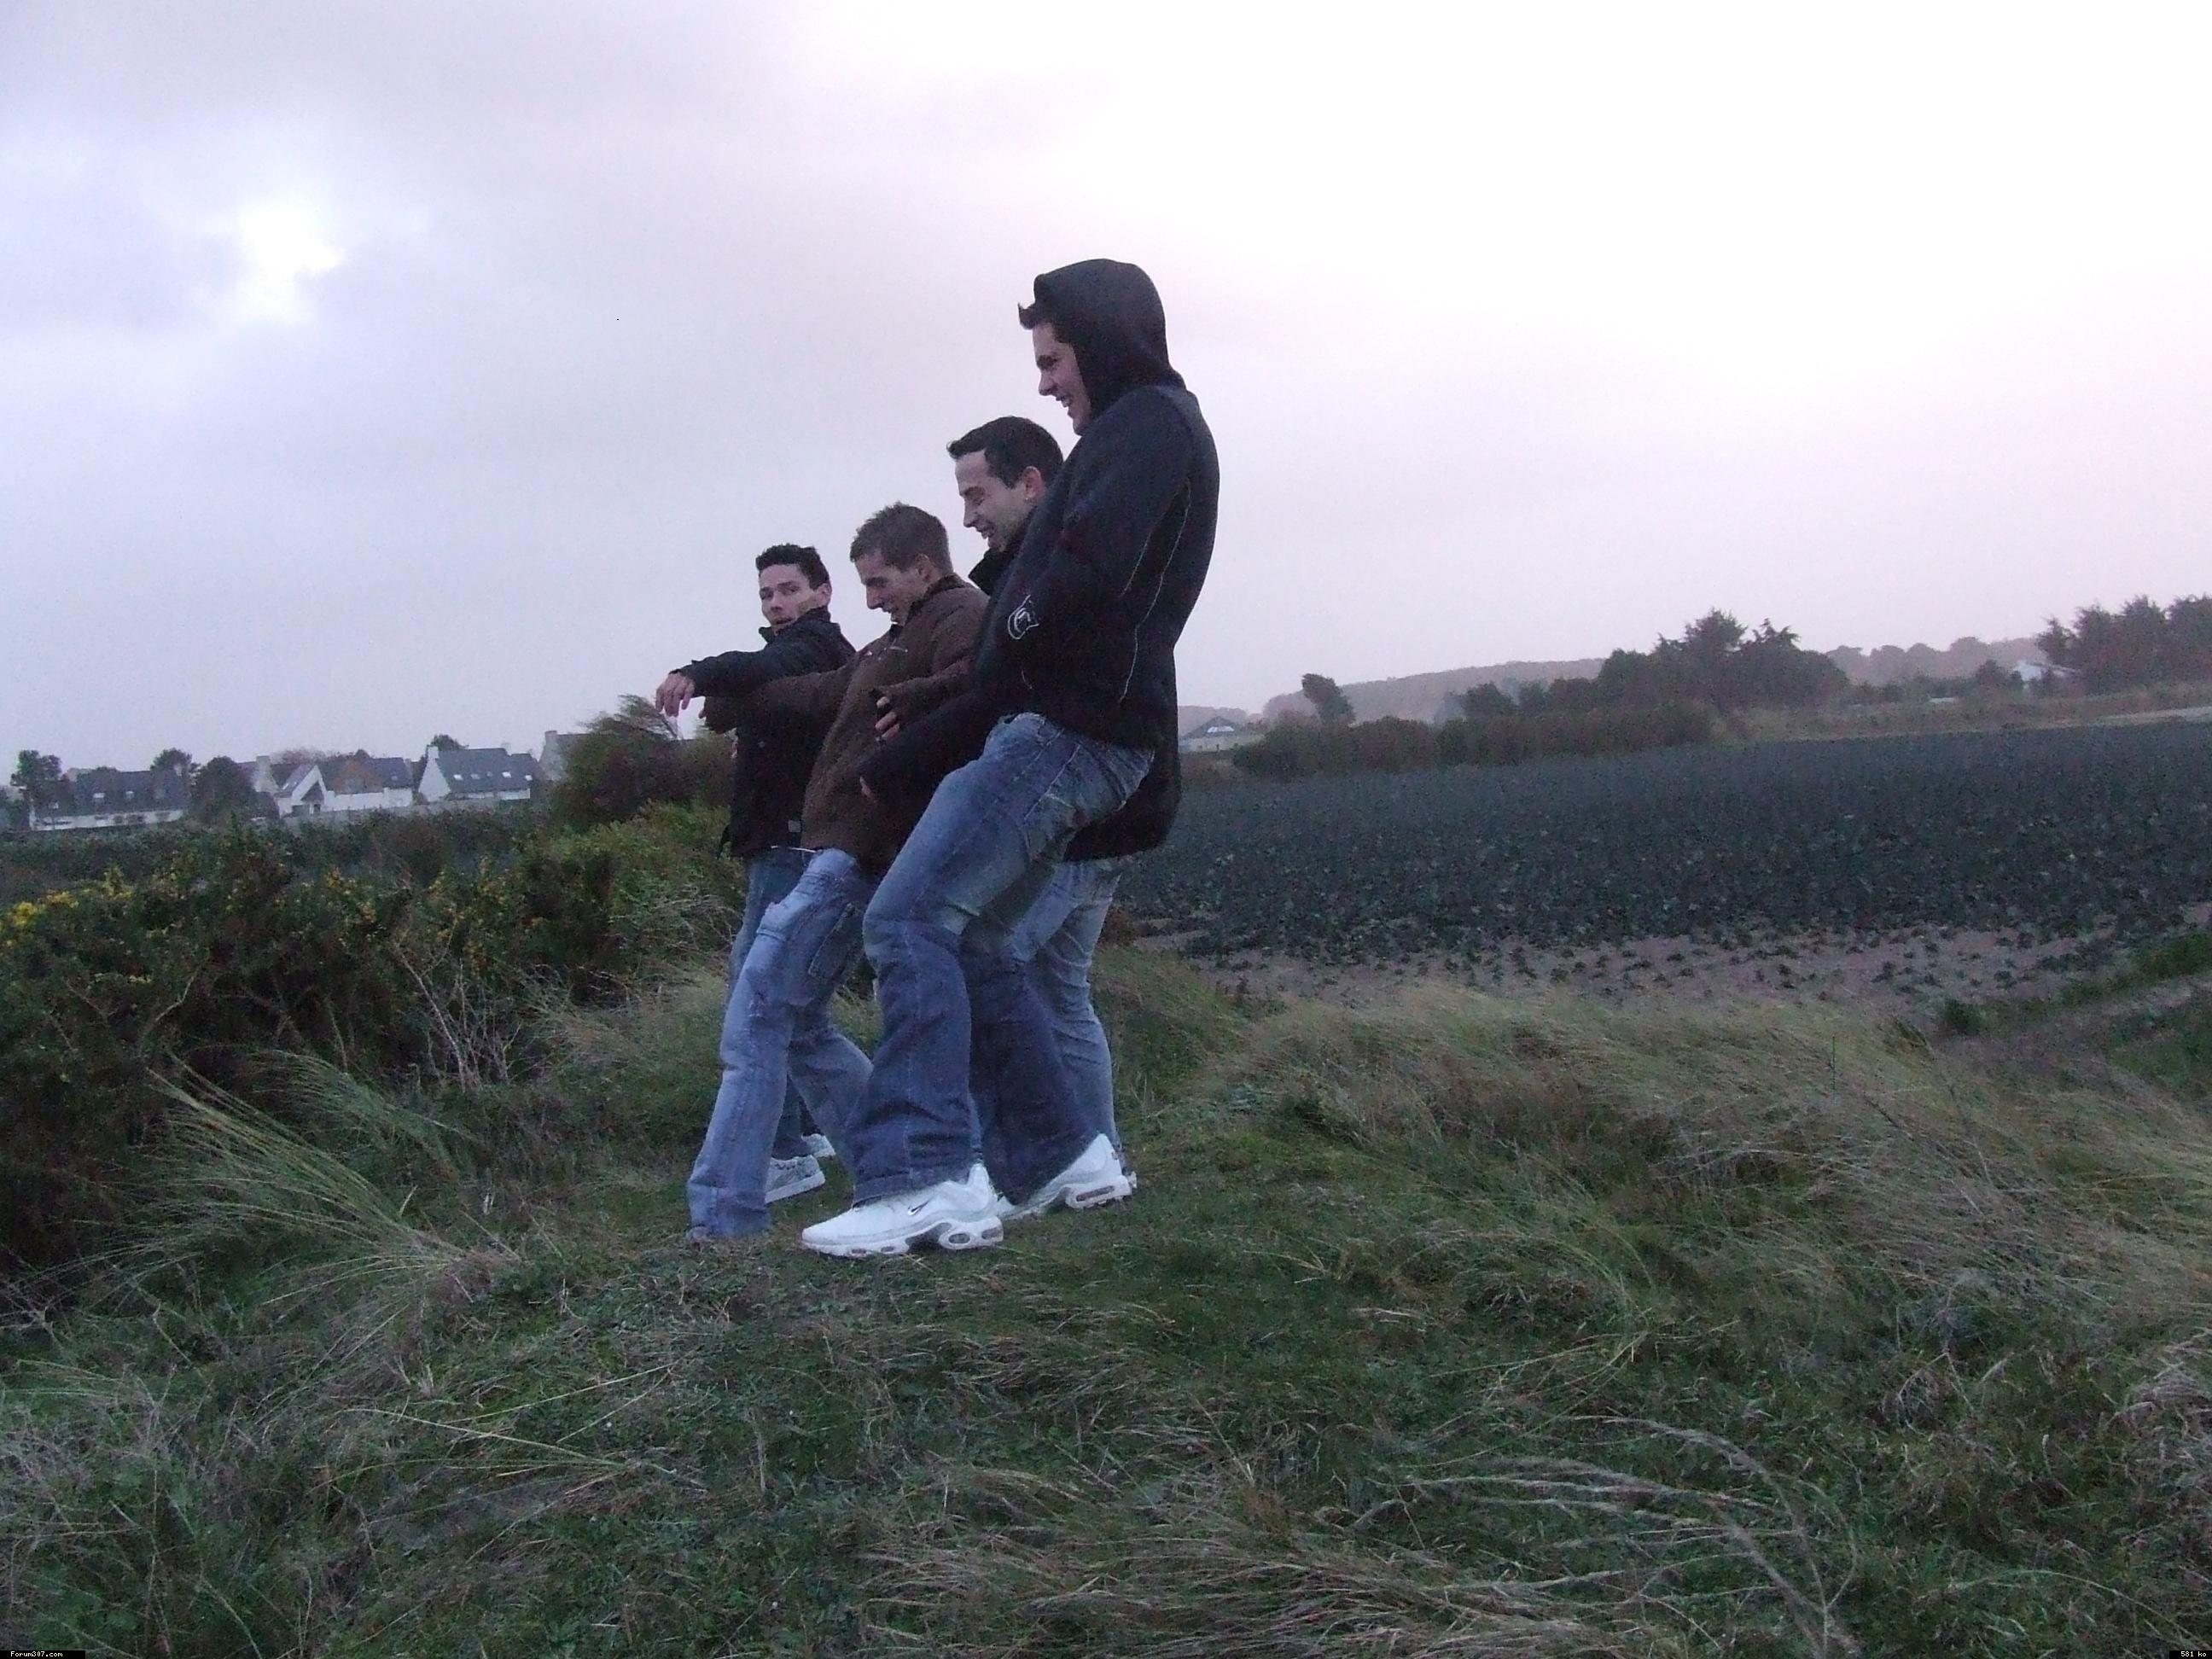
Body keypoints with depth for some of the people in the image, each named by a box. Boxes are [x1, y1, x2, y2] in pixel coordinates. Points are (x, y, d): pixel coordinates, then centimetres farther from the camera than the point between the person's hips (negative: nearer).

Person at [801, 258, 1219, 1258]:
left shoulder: (1148, 423, -6)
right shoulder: (1148, 433, 25)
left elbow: (1088, 573, -24)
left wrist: (1021, 627, -2)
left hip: (1070, 729, -10)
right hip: (1073, 732, 10)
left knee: (909, 920, -16)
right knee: (970, 942, 13)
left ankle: (926, 1178, -23)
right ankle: (1057, 1157, 18)